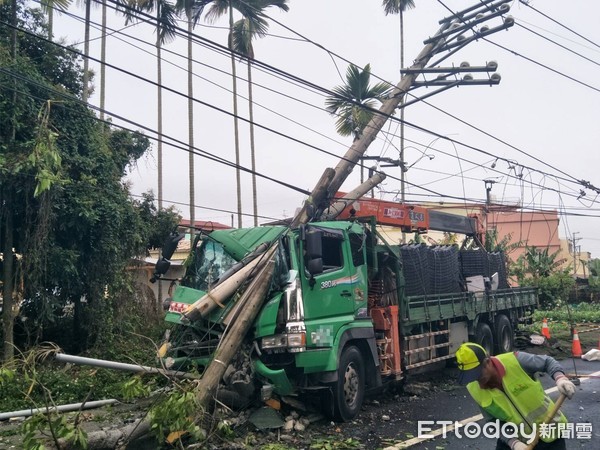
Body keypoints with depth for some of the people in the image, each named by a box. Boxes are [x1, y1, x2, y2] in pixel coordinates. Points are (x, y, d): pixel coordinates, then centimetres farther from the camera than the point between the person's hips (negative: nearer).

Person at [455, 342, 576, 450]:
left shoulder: (515, 361, -29)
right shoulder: (474, 389, -18)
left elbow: (548, 362, -12)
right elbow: (494, 422, -12)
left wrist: (560, 378, -31)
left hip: (548, 429, -2)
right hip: (515, 437, 2)